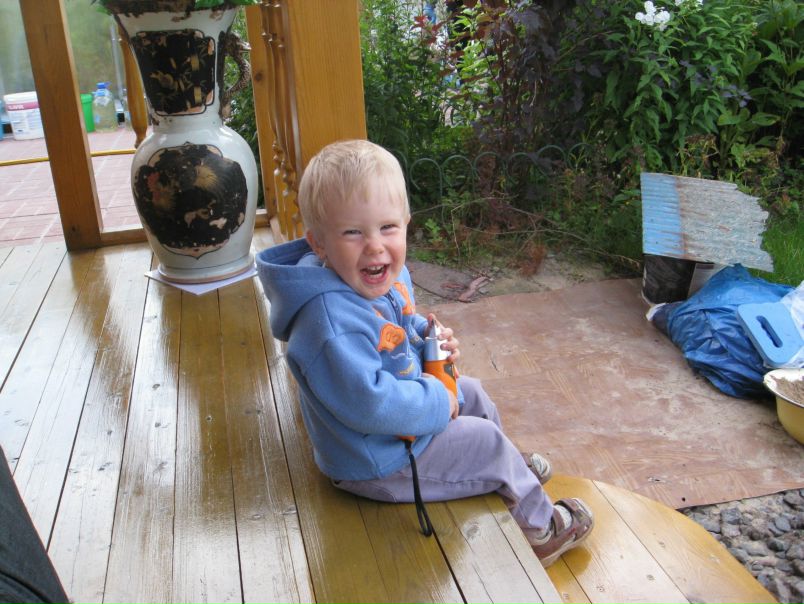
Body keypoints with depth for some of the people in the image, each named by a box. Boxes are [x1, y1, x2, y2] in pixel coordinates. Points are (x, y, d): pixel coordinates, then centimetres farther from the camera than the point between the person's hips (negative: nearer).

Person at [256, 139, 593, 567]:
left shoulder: (388, 278, -6)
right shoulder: (331, 321, -38)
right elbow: (368, 402, -40)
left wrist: (426, 336, -6)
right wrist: (438, 403, -25)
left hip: (398, 403, 10)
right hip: (375, 462, -10)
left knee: (473, 394, 22)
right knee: (487, 441, -1)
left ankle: (506, 470, 52)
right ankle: (537, 527, 28)